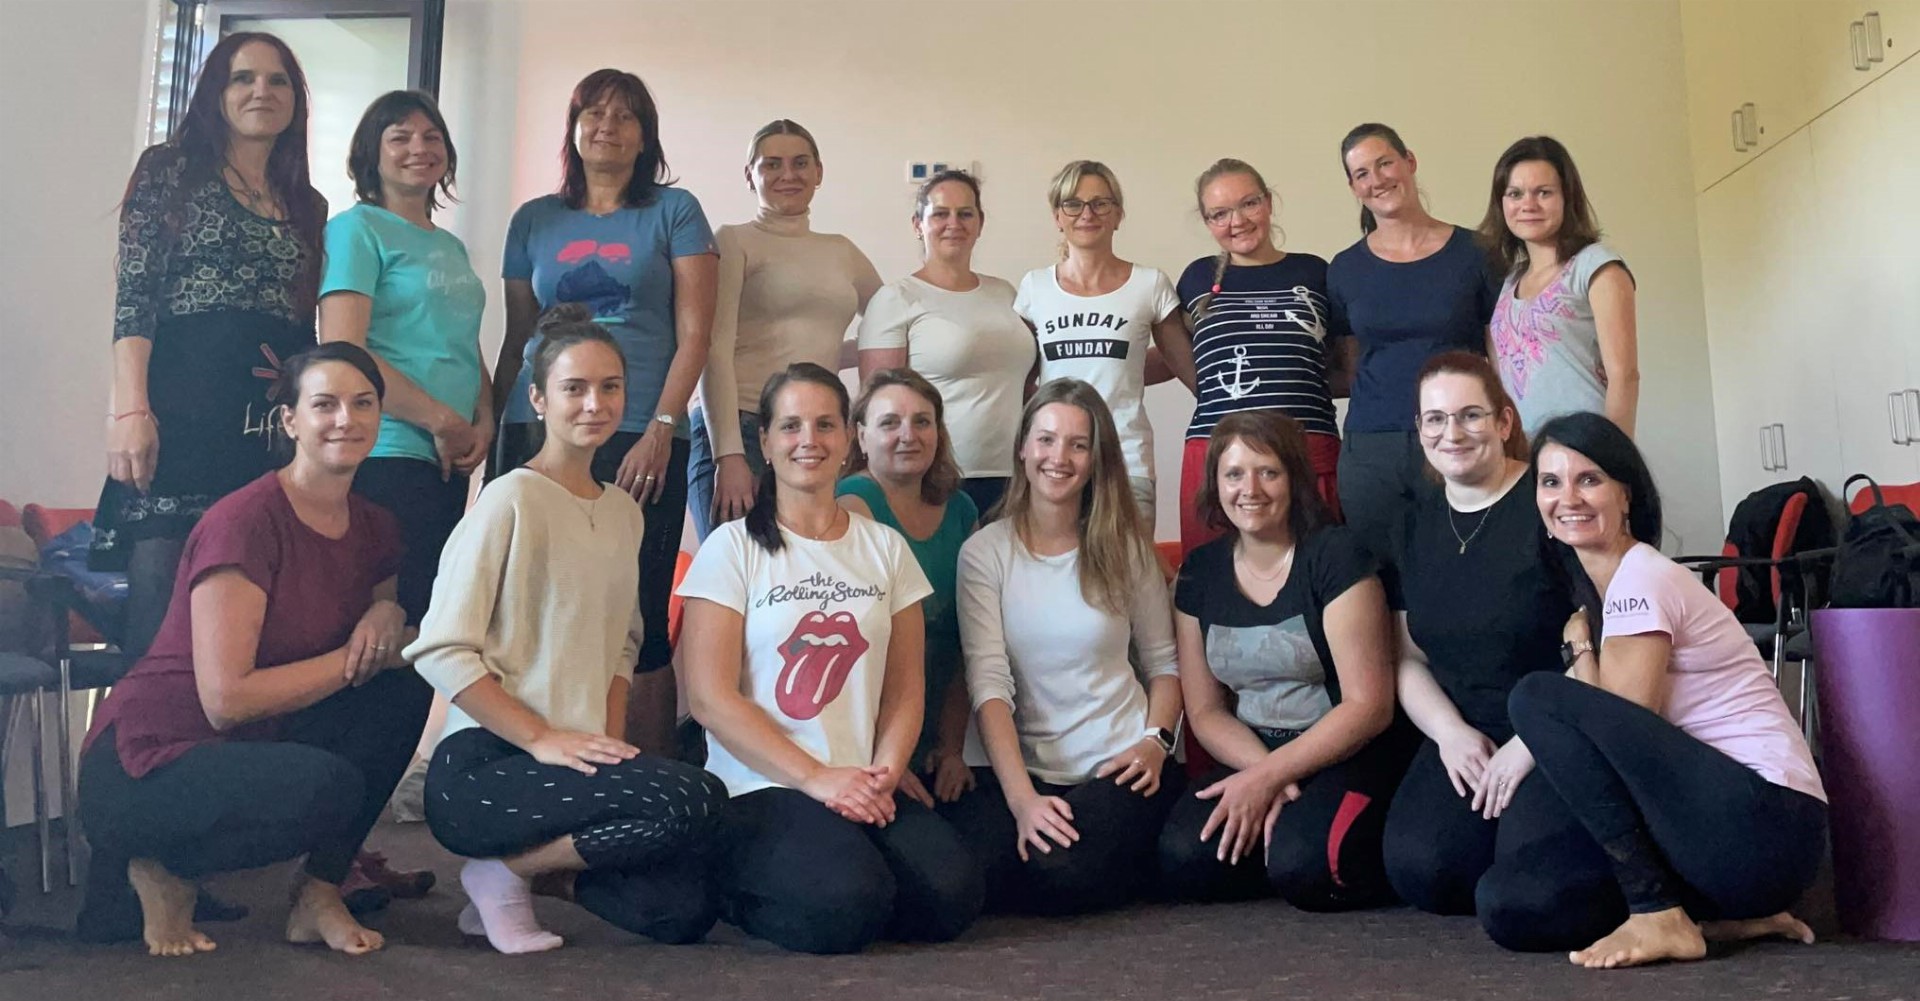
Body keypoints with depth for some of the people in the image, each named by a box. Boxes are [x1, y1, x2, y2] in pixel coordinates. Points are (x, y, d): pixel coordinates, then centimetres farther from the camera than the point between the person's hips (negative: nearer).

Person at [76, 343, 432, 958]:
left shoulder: (374, 529, 3)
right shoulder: (245, 521, -20)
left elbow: (387, 655, 13)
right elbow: (227, 698, -24)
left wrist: (388, 617, -10)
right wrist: (355, 658, -17)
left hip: (257, 748, 7)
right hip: (142, 766, -7)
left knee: (404, 690, -12)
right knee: (328, 785, -33)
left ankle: (319, 892, 0)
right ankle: (167, 869, -1)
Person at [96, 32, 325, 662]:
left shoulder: (308, 206, 20)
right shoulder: (171, 171, 9)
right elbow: (134, 297, -1)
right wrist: (130, 410, -13)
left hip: (276, 428, 4)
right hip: (183, 414, -3)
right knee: (160, 605, -9)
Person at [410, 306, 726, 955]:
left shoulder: (625, 512, 13)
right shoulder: (512, 499, -9)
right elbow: (441, 651, -14)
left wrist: (612, 741, 0)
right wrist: (543, 738, -18)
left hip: (574, 759, 6)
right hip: (482, 767, -6)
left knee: (686, 910, -13)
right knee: (695, 798, -27)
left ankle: (544, 870, 12)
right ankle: (505, 874, -4)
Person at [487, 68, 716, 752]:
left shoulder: (674, 211, 7)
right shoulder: (534, 221, 17)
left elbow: (693, 332, -1)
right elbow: (515, 340, 19)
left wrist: (660, 431, -11)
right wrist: (493, 434, 12)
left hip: (640, 440, -3)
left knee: (637, 620, -4)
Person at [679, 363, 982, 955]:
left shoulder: (885, 548, 12)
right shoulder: (733, 547, 0)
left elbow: (905, 689, 10)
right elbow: (711, 697, -7)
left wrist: (882, 776, -9)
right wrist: (817, 779, -15)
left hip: (863, 789, 3)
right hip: (759, 790, -3)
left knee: (951, 895, -23)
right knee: (845, 907, -29)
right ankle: (740, 894, 2)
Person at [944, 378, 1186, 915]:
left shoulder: (1126, 547, 6)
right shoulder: (985, 551, 0)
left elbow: (1163, 663, 11)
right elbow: (988, 683, -9)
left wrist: (1156, 741, -9)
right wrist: (1022, 798, -20)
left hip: (1118, 765, 0)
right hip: (1018, 765, 0)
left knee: (1068, 876, -28)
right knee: (984, 870, -30)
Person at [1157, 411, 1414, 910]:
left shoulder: (1334, 556, -11)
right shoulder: (1200, 572, 5)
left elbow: (1368, 704, -14)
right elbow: (1205, 710, 6)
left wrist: (1268, 775, -18)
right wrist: (1265, 772, -12)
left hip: (1348, 754, -4)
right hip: (1251, 756, 5)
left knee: (1304, 866, -32)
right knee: (1182, 861, -21)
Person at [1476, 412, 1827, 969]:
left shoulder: (1643, 578, -10)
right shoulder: (1593, 588, 16)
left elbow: (1627, 725, -15)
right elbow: (1612, 733, 13)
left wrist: (1579, 646, -3)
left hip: (1766, 826, -8)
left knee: (1538, 697, -20)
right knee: (1507, 902, -8)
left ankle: (1659, 915, -16)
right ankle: (1727, 916, 3)